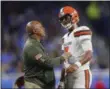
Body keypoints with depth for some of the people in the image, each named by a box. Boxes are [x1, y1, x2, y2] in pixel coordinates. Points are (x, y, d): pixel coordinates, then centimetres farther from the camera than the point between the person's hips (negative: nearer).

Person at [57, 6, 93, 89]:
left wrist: (77, 64, -36)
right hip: (69, 75, 9)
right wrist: (62, 81, 18)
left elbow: (89, 54, -19)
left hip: (81, 74, -9)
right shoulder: (65, 37, 21)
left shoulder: (81, 32, -8)